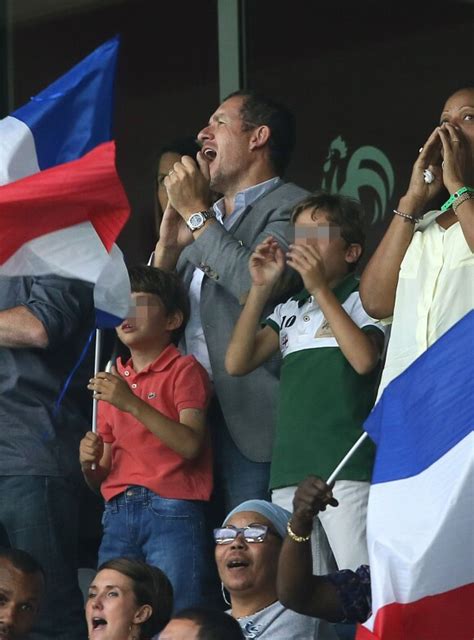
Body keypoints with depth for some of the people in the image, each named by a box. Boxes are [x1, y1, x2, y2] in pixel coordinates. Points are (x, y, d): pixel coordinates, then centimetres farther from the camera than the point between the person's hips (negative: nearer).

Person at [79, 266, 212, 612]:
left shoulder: (184, 370, 4)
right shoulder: (111, 381, 21)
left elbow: (190, 444, -13)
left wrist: (133, 404, -17)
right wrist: (89, 463, 0)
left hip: (172, 509, -5)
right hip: (119, 514, 6)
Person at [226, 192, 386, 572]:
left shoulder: (363, 299, 3)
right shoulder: (290, 311, 20)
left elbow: (364, 359, -15)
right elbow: (238, 363, 10)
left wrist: (320, 288, -10)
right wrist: (261, 289, 4)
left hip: (347, 470, -6)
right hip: (289, 471, 6)